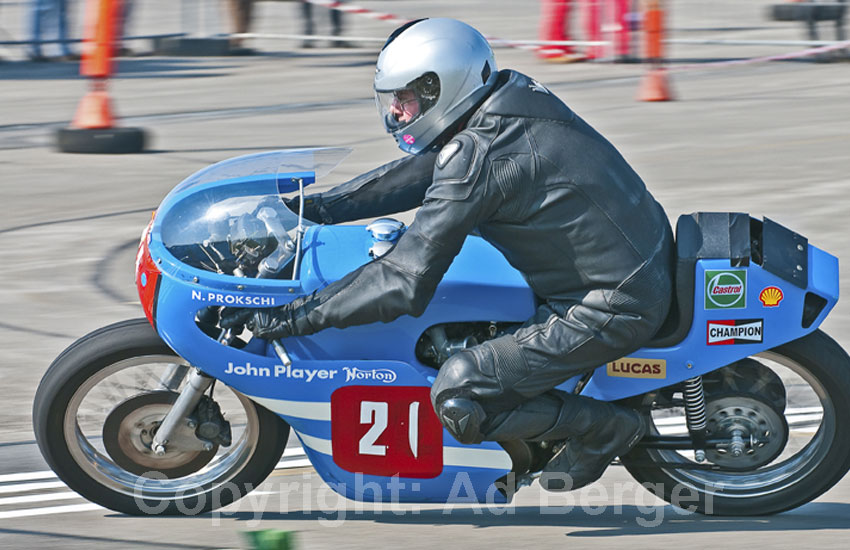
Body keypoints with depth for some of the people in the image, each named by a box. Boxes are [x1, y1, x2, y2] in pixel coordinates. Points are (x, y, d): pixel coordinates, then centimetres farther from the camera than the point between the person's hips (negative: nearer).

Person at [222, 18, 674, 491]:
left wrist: (289, 318, -18)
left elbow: (404, 282, -23)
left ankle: (606, 427, 2)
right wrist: (317, 207, 15)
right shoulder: (512, 93, 4)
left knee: (457, 398, -16)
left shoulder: (477, 158, -23)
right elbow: (423, 171, 18)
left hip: (611, 309, -10)